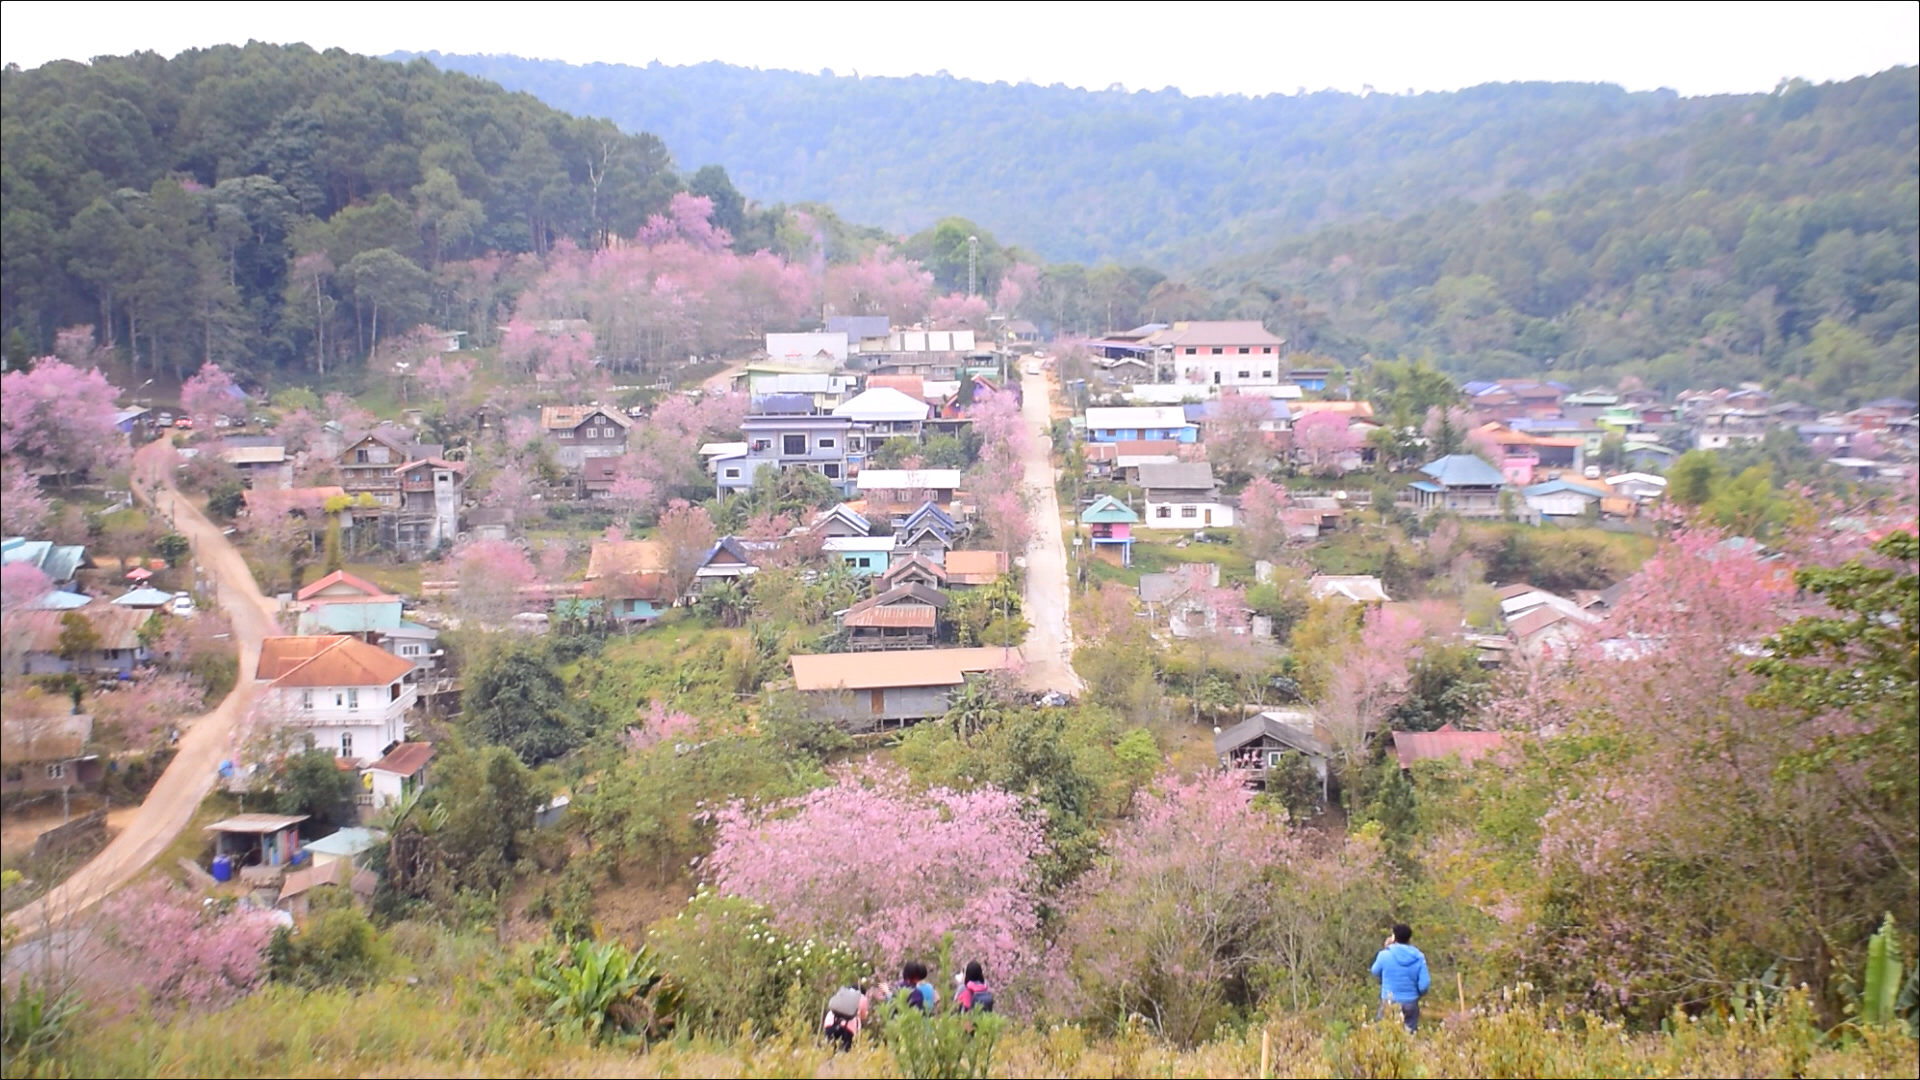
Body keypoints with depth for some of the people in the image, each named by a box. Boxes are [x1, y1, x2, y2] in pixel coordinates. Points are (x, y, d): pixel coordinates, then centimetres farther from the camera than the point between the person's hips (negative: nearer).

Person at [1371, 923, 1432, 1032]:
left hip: (1389, 1004, -2)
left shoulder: (1385, 955, -13)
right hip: (1411, 1004, 2)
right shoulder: (1418, 957, -7)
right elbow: (1424, 984, -9)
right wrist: (1418, 994, 14)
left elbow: (1375, 971, 7)